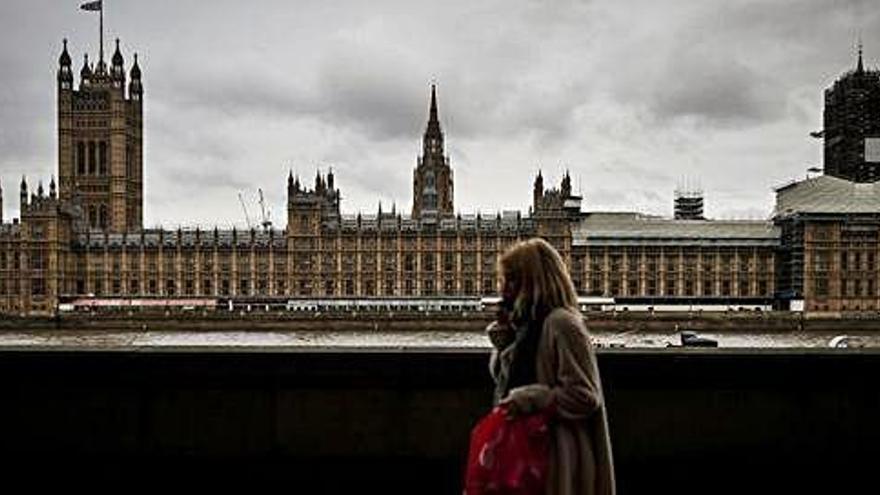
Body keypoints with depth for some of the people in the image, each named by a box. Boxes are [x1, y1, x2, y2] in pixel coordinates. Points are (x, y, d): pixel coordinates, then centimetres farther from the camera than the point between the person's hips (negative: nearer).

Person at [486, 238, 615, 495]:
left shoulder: (561, 324, -15)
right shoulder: (527, 322, 11)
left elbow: (583, 397, -19)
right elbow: (503, 376, 18)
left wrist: (527, 399, -22)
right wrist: (502, 342, 2)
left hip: (554, 454, -9)